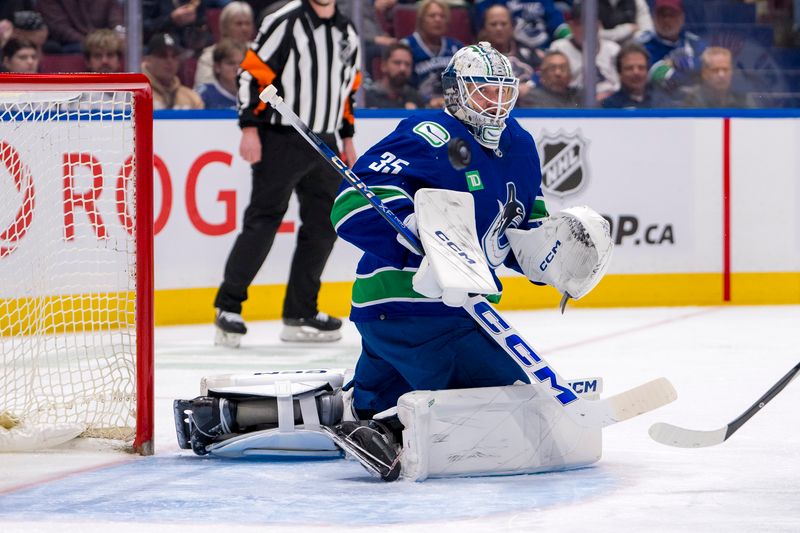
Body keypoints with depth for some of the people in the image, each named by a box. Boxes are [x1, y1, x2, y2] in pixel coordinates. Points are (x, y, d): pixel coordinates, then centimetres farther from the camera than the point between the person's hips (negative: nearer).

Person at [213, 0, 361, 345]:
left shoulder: (347, 33, 13)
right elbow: (252, 73, -11)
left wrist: (347, 138, 21)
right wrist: (250, 128, -16)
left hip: (323, 145, 7)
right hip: (280, 139, -7)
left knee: (323, 226, 6)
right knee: (263, 222, -8)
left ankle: (300, 315, 13)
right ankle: (228, 306, -3)